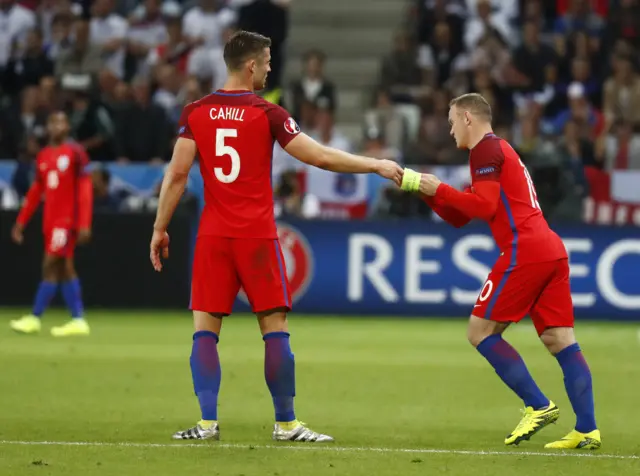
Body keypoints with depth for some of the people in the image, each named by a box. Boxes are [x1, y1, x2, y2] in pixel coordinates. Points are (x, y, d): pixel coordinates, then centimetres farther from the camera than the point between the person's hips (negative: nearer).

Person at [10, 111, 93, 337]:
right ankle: (78, 321, 9)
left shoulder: (75, 153, -6)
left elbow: (85, 190, -10)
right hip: (50, 220, 7)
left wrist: (84, 225, -17)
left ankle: (35, 318, -7)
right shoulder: (43, 156, 13)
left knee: (51, 267, -9)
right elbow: (36, 191, 17)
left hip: (66, 220, -7)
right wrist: (21, 222, 14)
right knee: (65, 269, 6)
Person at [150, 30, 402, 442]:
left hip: (213, 236, 3)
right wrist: (377, 166, 4)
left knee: (205, 329, 4)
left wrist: (160, 229, 6)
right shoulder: (267, 114, -4)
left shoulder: (196, 113, 3)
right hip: (258, 235, -3)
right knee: (275, 329, 3)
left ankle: (208, 421, -5)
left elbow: (177, 174, -1)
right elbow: (322, 157, -6)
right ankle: (286, 424, 6)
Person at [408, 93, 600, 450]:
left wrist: (438, 188, -3)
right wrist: (424, 189, 23)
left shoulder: (486, 149, -1)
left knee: (481, 332, -1)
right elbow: (459, 217, 30)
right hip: (552, 250, 9)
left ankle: (539, 406, -7)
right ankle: (587, 430, -7)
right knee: (561, 341, 2)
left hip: (524, 252, -9)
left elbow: (484, 205, -13)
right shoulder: (501, 150, 28)